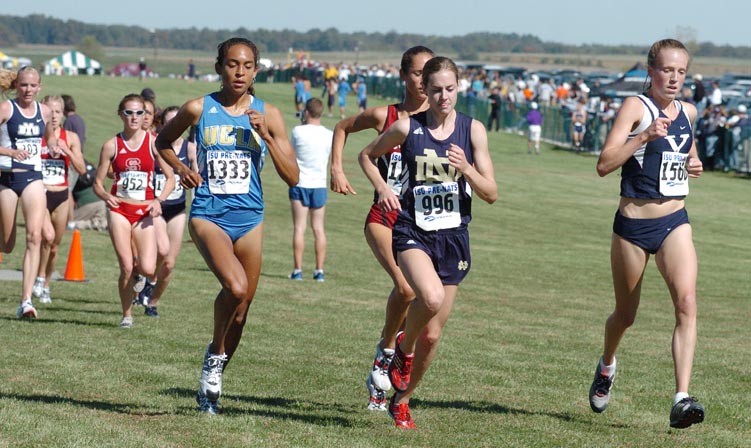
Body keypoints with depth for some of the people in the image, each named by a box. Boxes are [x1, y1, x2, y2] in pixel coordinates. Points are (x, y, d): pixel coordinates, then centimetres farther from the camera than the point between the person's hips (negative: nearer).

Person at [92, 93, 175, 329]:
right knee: (126, 268, -8)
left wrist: (159, 200, -13)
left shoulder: (153, 143, 0)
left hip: (144, 212, 0)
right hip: (119, 210, 0)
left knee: (147, 269, -12)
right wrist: (106, 196, -17)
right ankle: (127, 315, 12)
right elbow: (98, 182, 5)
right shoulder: (112, 145, 1)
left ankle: (136, 271, 26)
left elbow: (170, 178, 4)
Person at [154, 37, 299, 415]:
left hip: (249, 219, 3)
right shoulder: (198, 110, -2)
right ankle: (215, 353, -1)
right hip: (208, 215, -3)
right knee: (236, 286, -28)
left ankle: (210, 386, 28)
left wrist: (265, 136, -13)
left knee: (242, 304, 8)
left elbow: (292, 177, -1)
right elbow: (163, 141, 16)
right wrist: (180, 169, -2)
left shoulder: (268, 115, 1)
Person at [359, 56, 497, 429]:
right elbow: (367, 155, 15)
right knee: (431, 297, -33)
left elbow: (491, 194, -1)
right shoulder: (407, 128, -3)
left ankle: (402, 400, 29)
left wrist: (466, 169, -19)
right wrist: (382, 188, -2)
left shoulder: (473, 130, -1)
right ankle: (403, 348, -1)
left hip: (454, 236, 2)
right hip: (413, 232, -2)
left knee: (432, 335, 7)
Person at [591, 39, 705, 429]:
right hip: (633, 224, -3)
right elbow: (604, 165, -19)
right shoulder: (636, 107, -9)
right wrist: (645, 136, -29)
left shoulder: (688, 112, 9)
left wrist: (695, 164, 10)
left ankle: (682, 399, -25)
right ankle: (607, 366, 46)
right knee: (625, 315, 13)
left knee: (686, 302, -20)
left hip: (675, 223, 3)